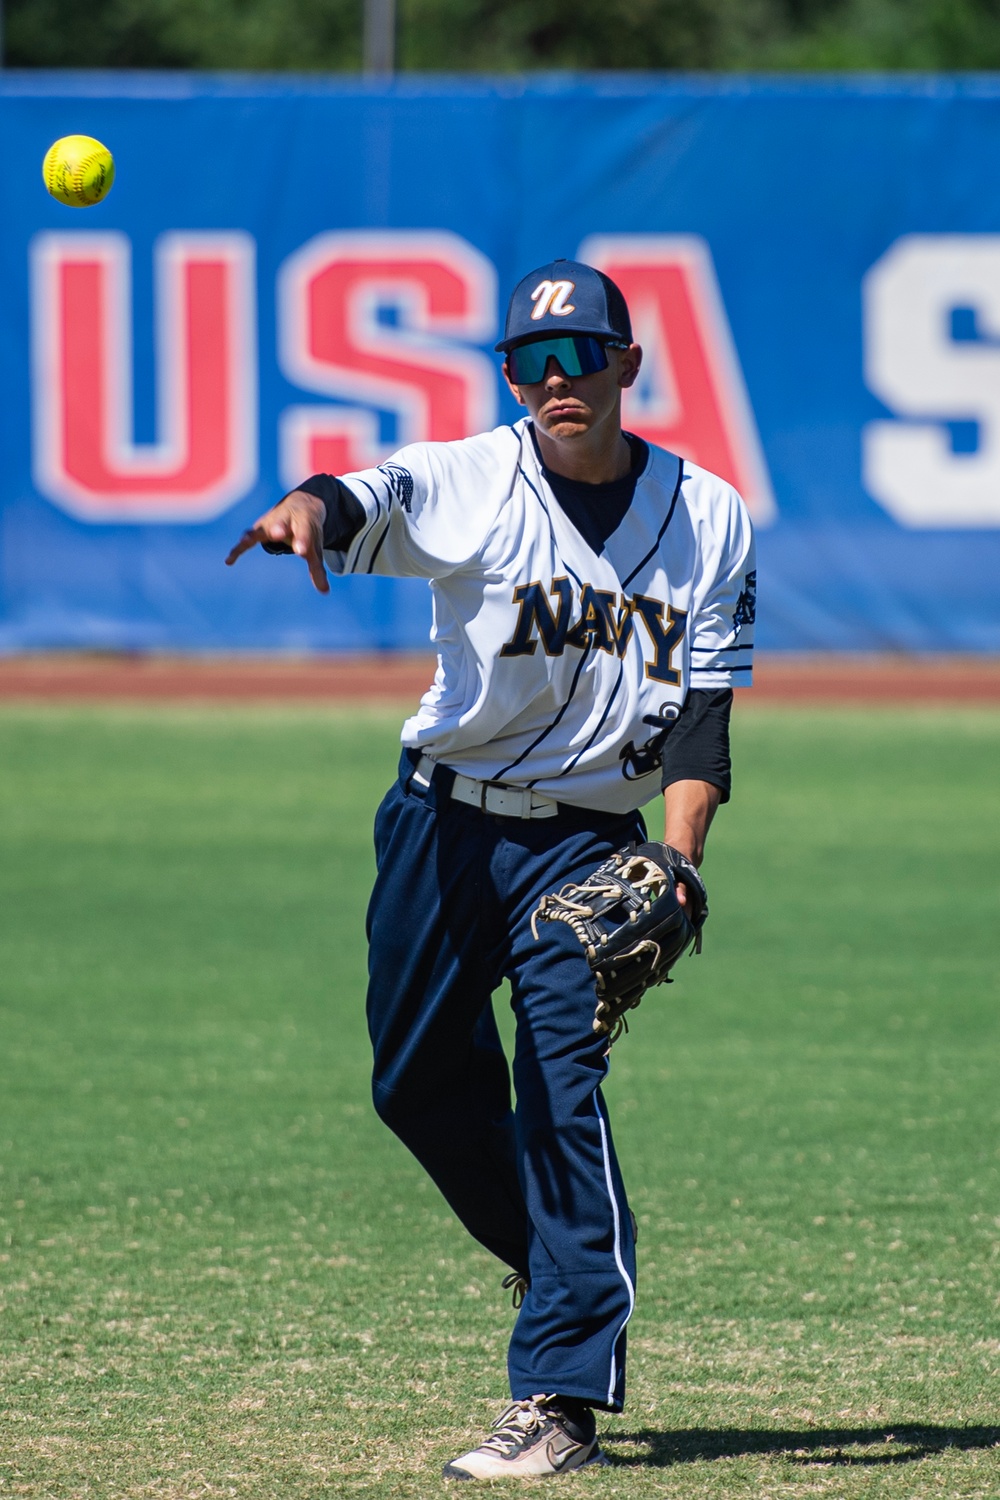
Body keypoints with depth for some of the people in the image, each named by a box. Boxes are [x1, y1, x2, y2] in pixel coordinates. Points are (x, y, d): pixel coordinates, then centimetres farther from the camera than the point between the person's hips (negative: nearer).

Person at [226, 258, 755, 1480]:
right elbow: (376, 500, -30)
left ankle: (561, 1402, -16)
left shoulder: (710, 519, -1)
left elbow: (703, 706, -2)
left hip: (588, 841, -2)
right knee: (415, 1079, 9)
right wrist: (313, 508, -56)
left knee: (564, 1090, -15)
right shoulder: (464, 483, -8)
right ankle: (560, 1262, 36)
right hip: (443, 818, 2)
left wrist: (678, 862, -17)